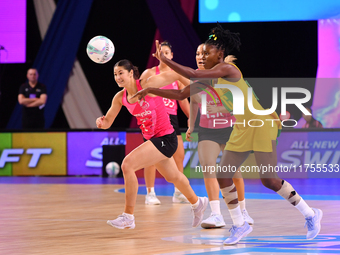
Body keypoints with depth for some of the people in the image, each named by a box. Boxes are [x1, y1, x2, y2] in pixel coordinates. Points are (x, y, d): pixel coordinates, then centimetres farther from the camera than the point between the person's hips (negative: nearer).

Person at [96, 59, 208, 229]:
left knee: (127, 164, -22)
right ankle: (197, 203, 57)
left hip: (165, 138, -9)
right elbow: (108, 122, 3)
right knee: (172, 177, 29)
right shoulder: (120, 98, 0)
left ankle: (128, 217, -13)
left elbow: (177, 74, -15)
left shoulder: (147, 85, -20)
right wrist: (101, 122, -18)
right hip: (152, 139, 9)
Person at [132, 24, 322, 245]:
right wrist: (152, 90, 1)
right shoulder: (210, 79, 8)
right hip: (241, 129, 9)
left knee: (270, 180, -7)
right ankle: (239, 225, 12)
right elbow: (180, 94, 10)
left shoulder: (227, 69, -17)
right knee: (223, 177, 0)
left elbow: (194, 75, -27)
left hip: (261, 125, -9)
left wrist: (164, 60, -23)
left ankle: (311, 215, 10)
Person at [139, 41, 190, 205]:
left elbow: (183, 100, 15)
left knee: (179, 155, 1)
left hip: (171, 118, 4)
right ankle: (150, 193, 0)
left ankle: (178, 193, 12)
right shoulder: (150, 73, 1)